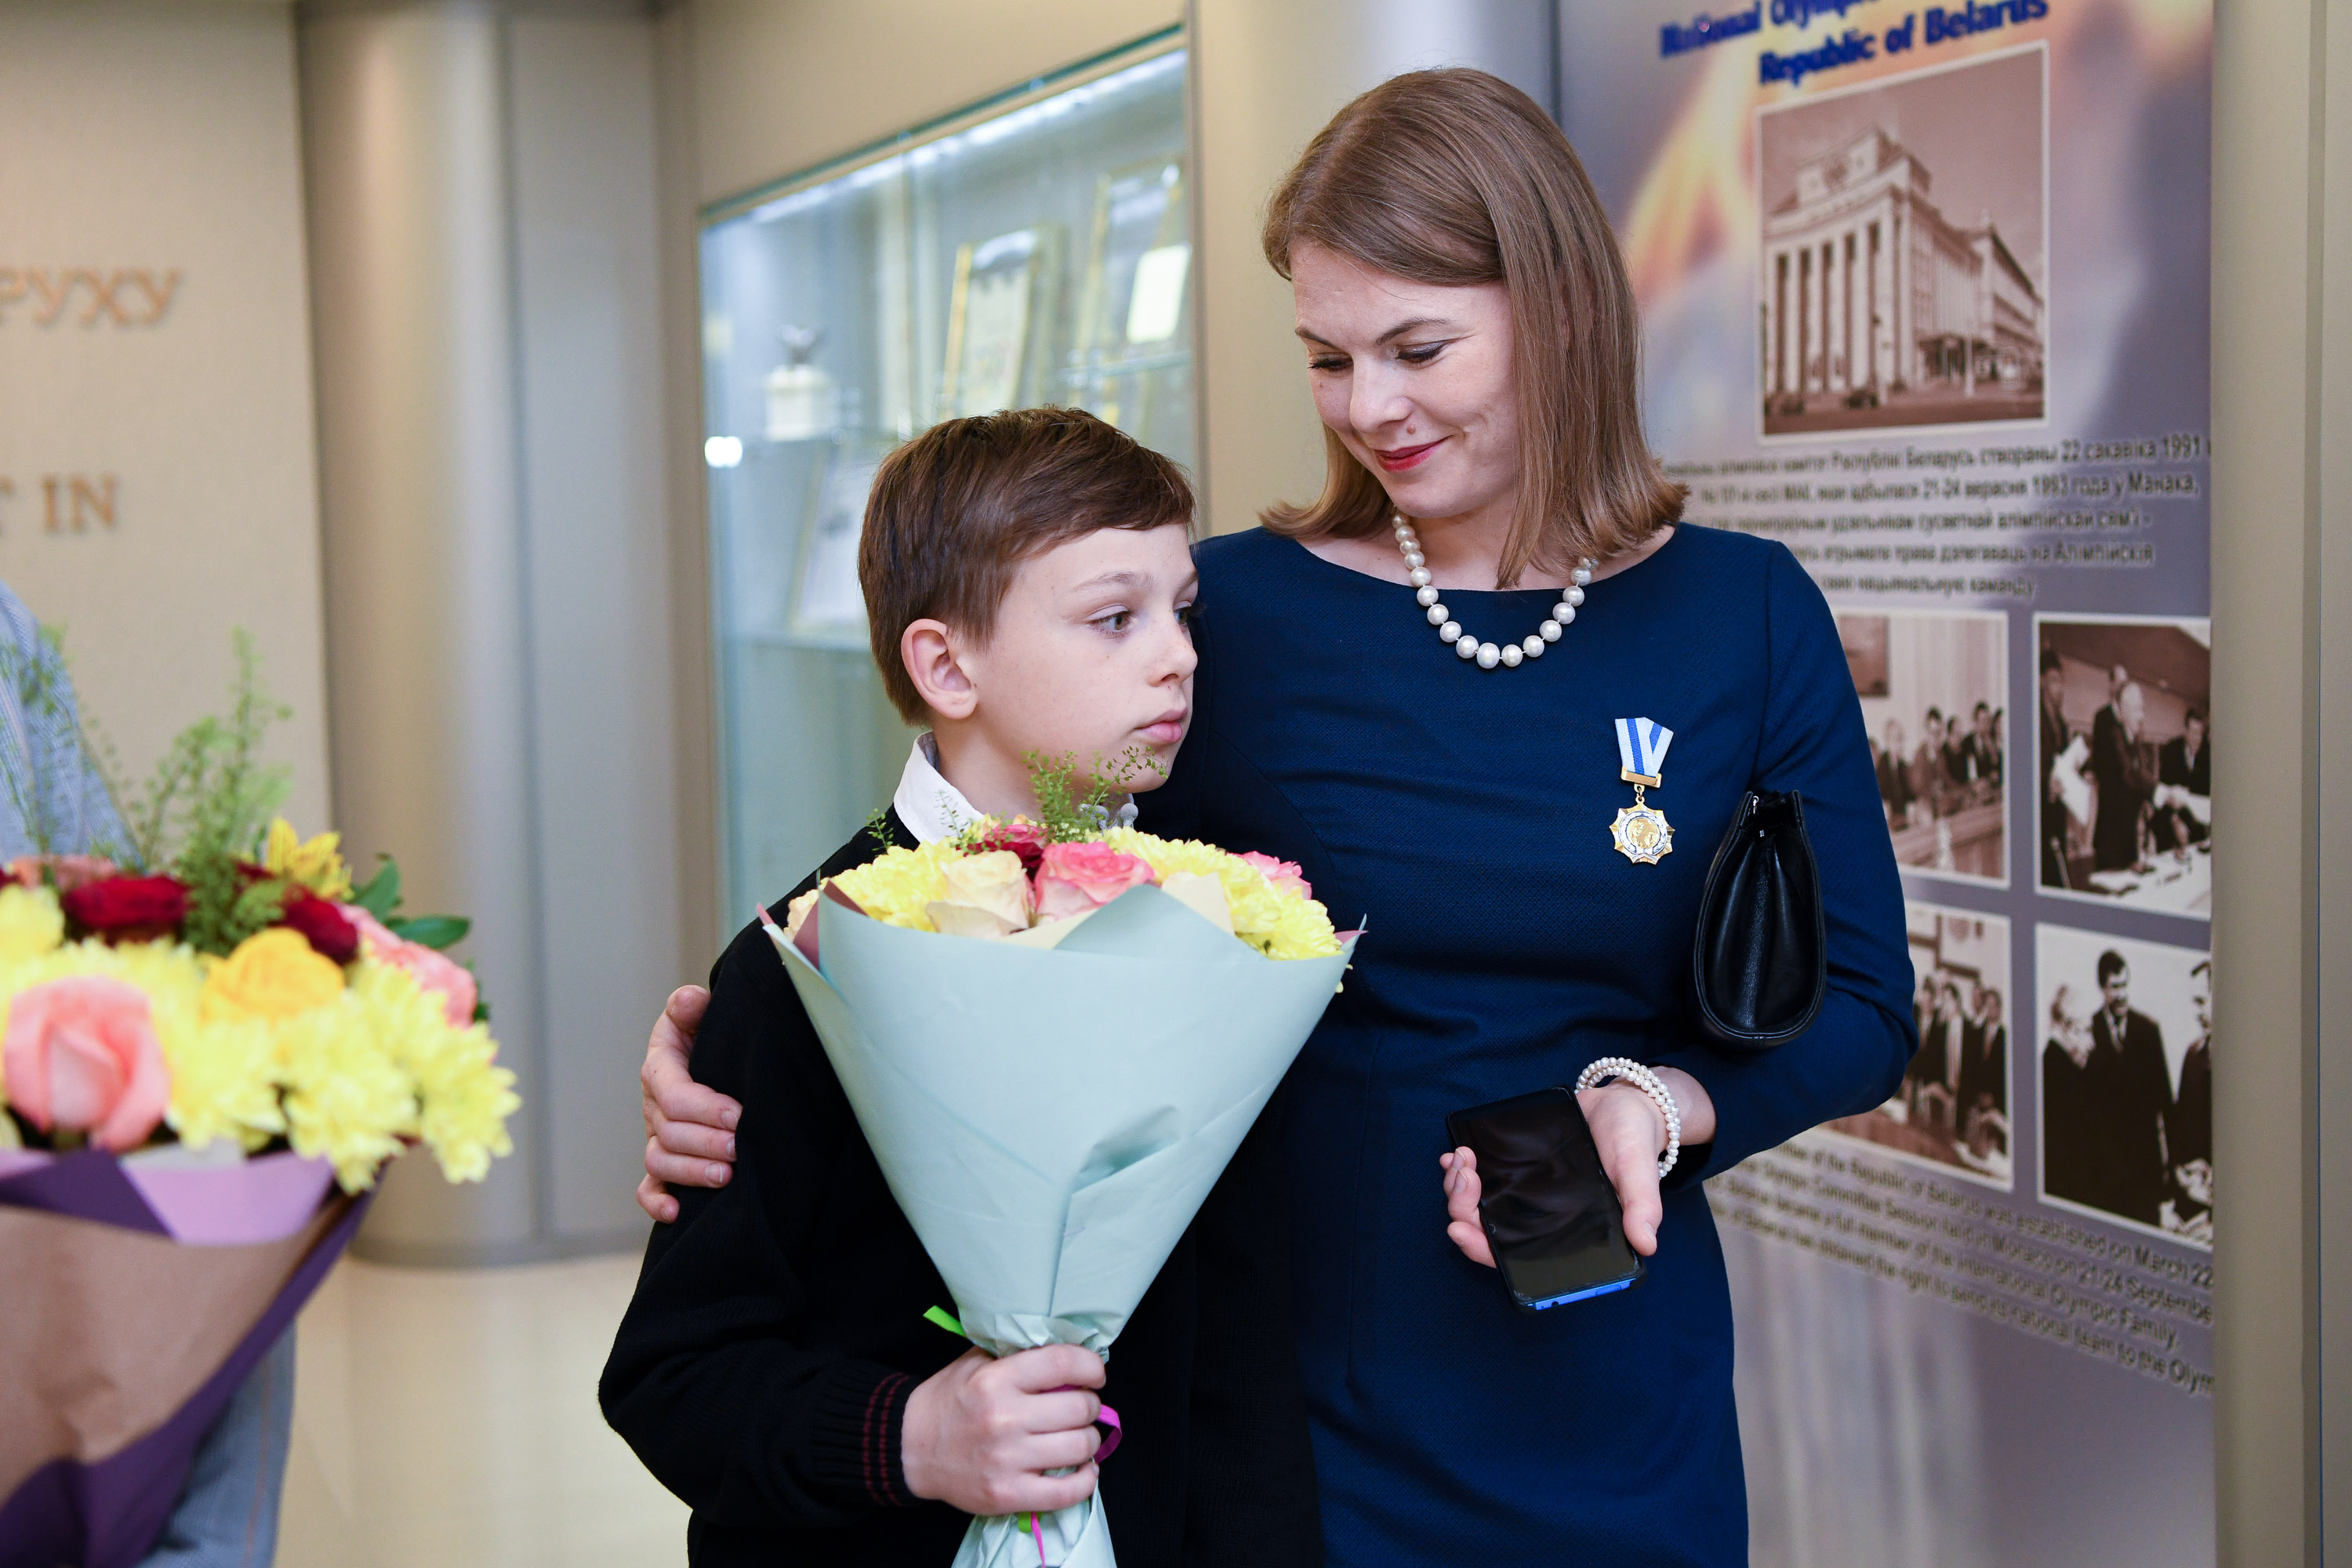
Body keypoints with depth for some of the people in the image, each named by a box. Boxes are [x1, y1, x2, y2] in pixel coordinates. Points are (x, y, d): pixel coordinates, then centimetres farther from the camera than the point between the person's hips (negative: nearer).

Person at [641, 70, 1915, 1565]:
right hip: (1289, 1400, -1)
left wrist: (1660, 1103, -18)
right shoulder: (1233, 611, -6)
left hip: (1614, 1427, 2)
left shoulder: (1747, 618, -2)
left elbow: (1860, 1007, 1)